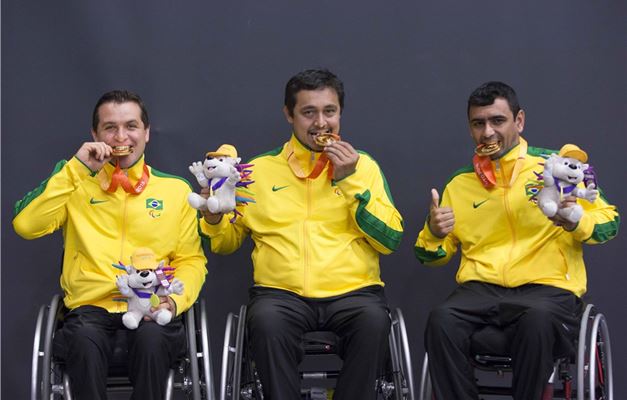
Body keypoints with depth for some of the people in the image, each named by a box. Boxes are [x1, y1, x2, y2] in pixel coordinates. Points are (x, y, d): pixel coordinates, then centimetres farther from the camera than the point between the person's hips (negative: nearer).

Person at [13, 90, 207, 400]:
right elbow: (25, 225, -2)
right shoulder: (76, 182, 13)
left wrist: (175, 300, -7)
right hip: (91, 307, 0)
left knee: (152, 337, -35)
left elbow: (191, 259, 14)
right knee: (85, 338, -35)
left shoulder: (176, 189, 15)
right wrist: (76, 168, -4)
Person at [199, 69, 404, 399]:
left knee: (374, 320, -32)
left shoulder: (363, 165, 12)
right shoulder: (260, 169, 13)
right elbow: (228, 242, 19)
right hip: (281, 292, 0)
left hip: (352, 291, 0)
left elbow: (390, 240, 3)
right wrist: (214, 218, -4)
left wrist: (350, 181, -5)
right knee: (266, 320, -33)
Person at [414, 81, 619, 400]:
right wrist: (434, 233, -1)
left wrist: (575, 221, -14)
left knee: (538, 319, -38)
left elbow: (608, 221, 8)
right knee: (441, 320, -30)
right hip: (480, 288, 3)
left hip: (547, 286, -3)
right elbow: (433, 256, 22)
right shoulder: (459, 184, 19)